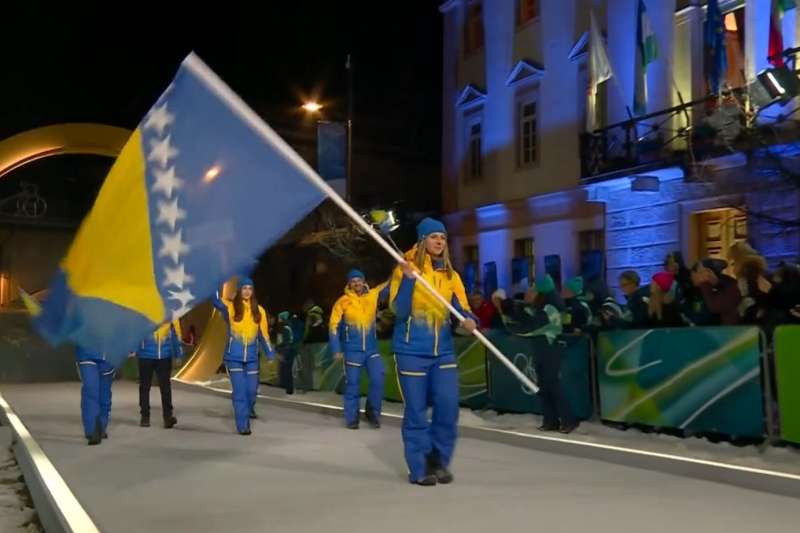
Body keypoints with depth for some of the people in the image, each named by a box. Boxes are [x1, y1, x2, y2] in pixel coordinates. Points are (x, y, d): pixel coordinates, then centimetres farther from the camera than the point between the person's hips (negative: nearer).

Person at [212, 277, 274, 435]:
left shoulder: (259, 310, 3)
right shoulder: (230, 307, -4)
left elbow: (263, 334, 8)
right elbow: (216, 301, -24)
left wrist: (271, 355, 6)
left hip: (251, 358, 2)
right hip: (233, 357, -2)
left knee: (252, 389, 6)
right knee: (239, 391, -3)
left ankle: (248, 410, 34)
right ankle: (243, 425, 4)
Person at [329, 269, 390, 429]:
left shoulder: (373, 296, 2)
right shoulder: (343, 302, -5)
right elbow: (334, 326, -3)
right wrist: (336, 350, -7)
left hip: (371, 349, 2)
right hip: (352, 350, -2)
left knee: (378, 378, -9)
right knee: (352, 384, 3)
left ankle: (372, 411, 10)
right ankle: (351, 418, 15)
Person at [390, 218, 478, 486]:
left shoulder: (451, 275, 8)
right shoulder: (405, 269, -5)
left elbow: (461, 309, 2)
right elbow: (399, 310, -13)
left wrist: (469, 321, -20)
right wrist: (408, 279, -26)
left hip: (443, 351, 4)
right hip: (411, 351, -4)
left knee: (448, 406, -2)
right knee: (416, 411, 1)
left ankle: (439, 460, 18)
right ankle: (420, 468, 12)